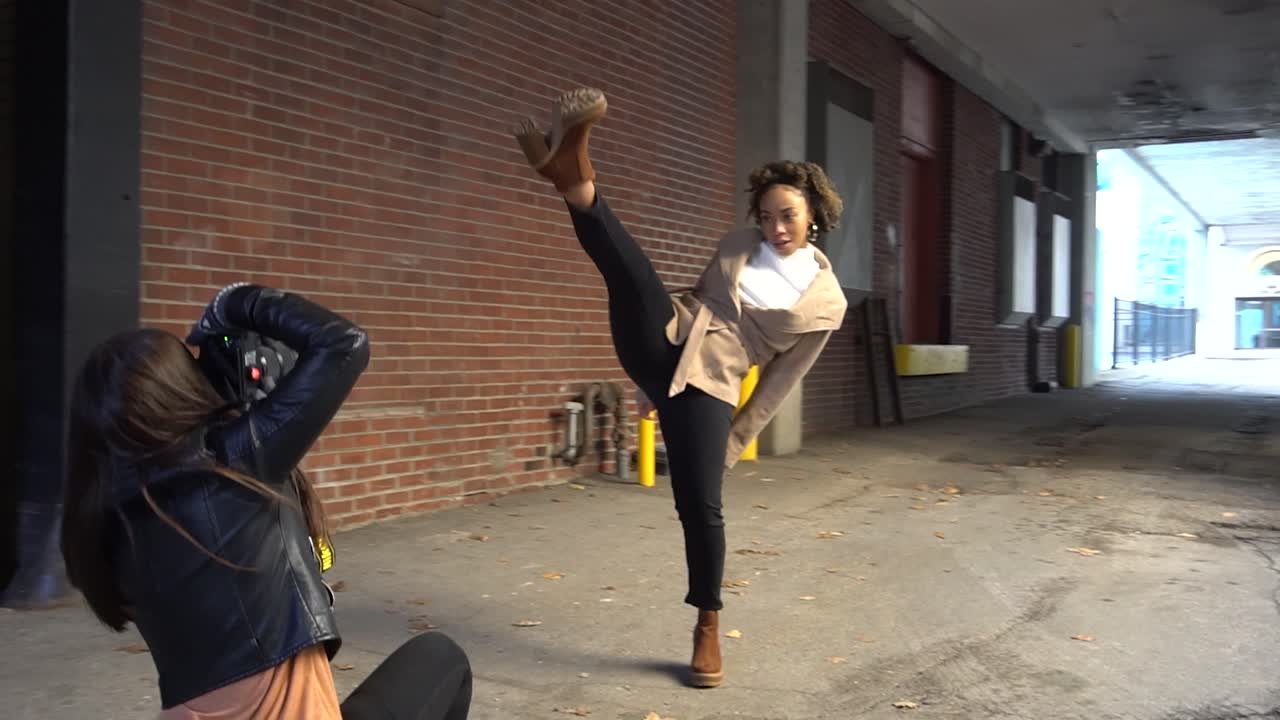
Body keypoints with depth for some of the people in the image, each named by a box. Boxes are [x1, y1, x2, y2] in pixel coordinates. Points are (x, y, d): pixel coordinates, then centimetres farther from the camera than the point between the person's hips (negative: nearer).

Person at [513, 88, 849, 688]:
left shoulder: (827, 302, 2)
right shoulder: (738, 246, 11)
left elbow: (778, 382, 5)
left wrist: (733, 444, 5)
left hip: (707, 385, -3)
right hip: (660, 345, 3)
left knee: (701, 507, -7)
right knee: (627, 268, -26)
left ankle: (708, 628, 13)